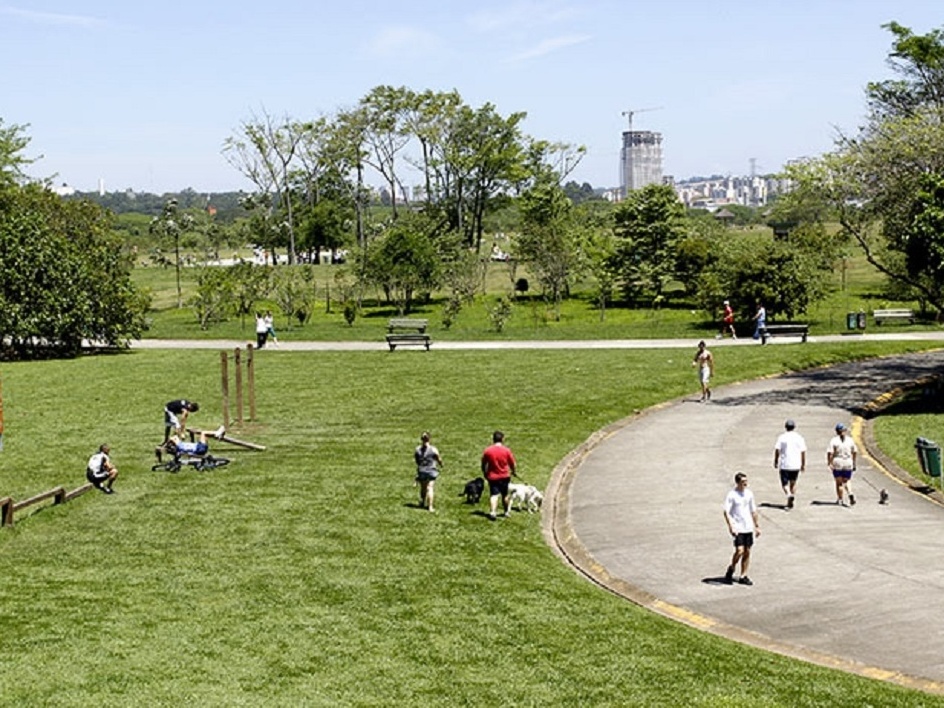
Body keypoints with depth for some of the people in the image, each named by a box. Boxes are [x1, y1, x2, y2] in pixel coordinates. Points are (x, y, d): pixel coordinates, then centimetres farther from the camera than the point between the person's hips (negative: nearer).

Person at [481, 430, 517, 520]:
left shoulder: (487, 450, -6)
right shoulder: (506, 450, -9)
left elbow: (483, 464, 3)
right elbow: (513, 463, 0)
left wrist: (485, 474, 19)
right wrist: (514, 471, 20)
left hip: (492, 477, 0)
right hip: (504, 476, 0)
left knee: (494, 495, -5)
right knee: (505, 495, 16)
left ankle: (492, 512, -24)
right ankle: (507, 511, 29)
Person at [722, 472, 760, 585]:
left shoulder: (749, 493, 9)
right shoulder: (731, 495, -9)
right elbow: (726, 512, -11)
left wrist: (757, 526, 17)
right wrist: (731, 527, -20)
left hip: (748, 528, 6)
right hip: (737, 528, -6)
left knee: (747, 552, 5)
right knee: (740, 551, -14)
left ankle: (743, 577, 13)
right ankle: (731, 569, 11)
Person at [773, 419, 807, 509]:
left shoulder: (782, 437, -2)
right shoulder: (799, 437, 3)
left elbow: (777, 450, -6)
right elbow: (803, 452, 2)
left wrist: (776, 462, 4)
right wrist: (803, 464, 9)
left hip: (784, 465, -2)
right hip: (796, 465, 2)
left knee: (784, 483, 4)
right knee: (793, 483, 17)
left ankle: (789, 494, -26)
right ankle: (790, 503, 15)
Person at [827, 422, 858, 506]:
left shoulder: (834, 441, -9)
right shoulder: (850, 440, 1)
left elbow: (830, 453, -15)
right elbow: (855, 452, 6)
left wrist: (829, 462, -1)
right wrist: (854, 462, 17)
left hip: (837, 464, -2)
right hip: (848, 464, 2)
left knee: (839, 482, 11)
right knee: (847, 481, 14)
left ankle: (840, 500, 16)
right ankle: (850, 494, -13)